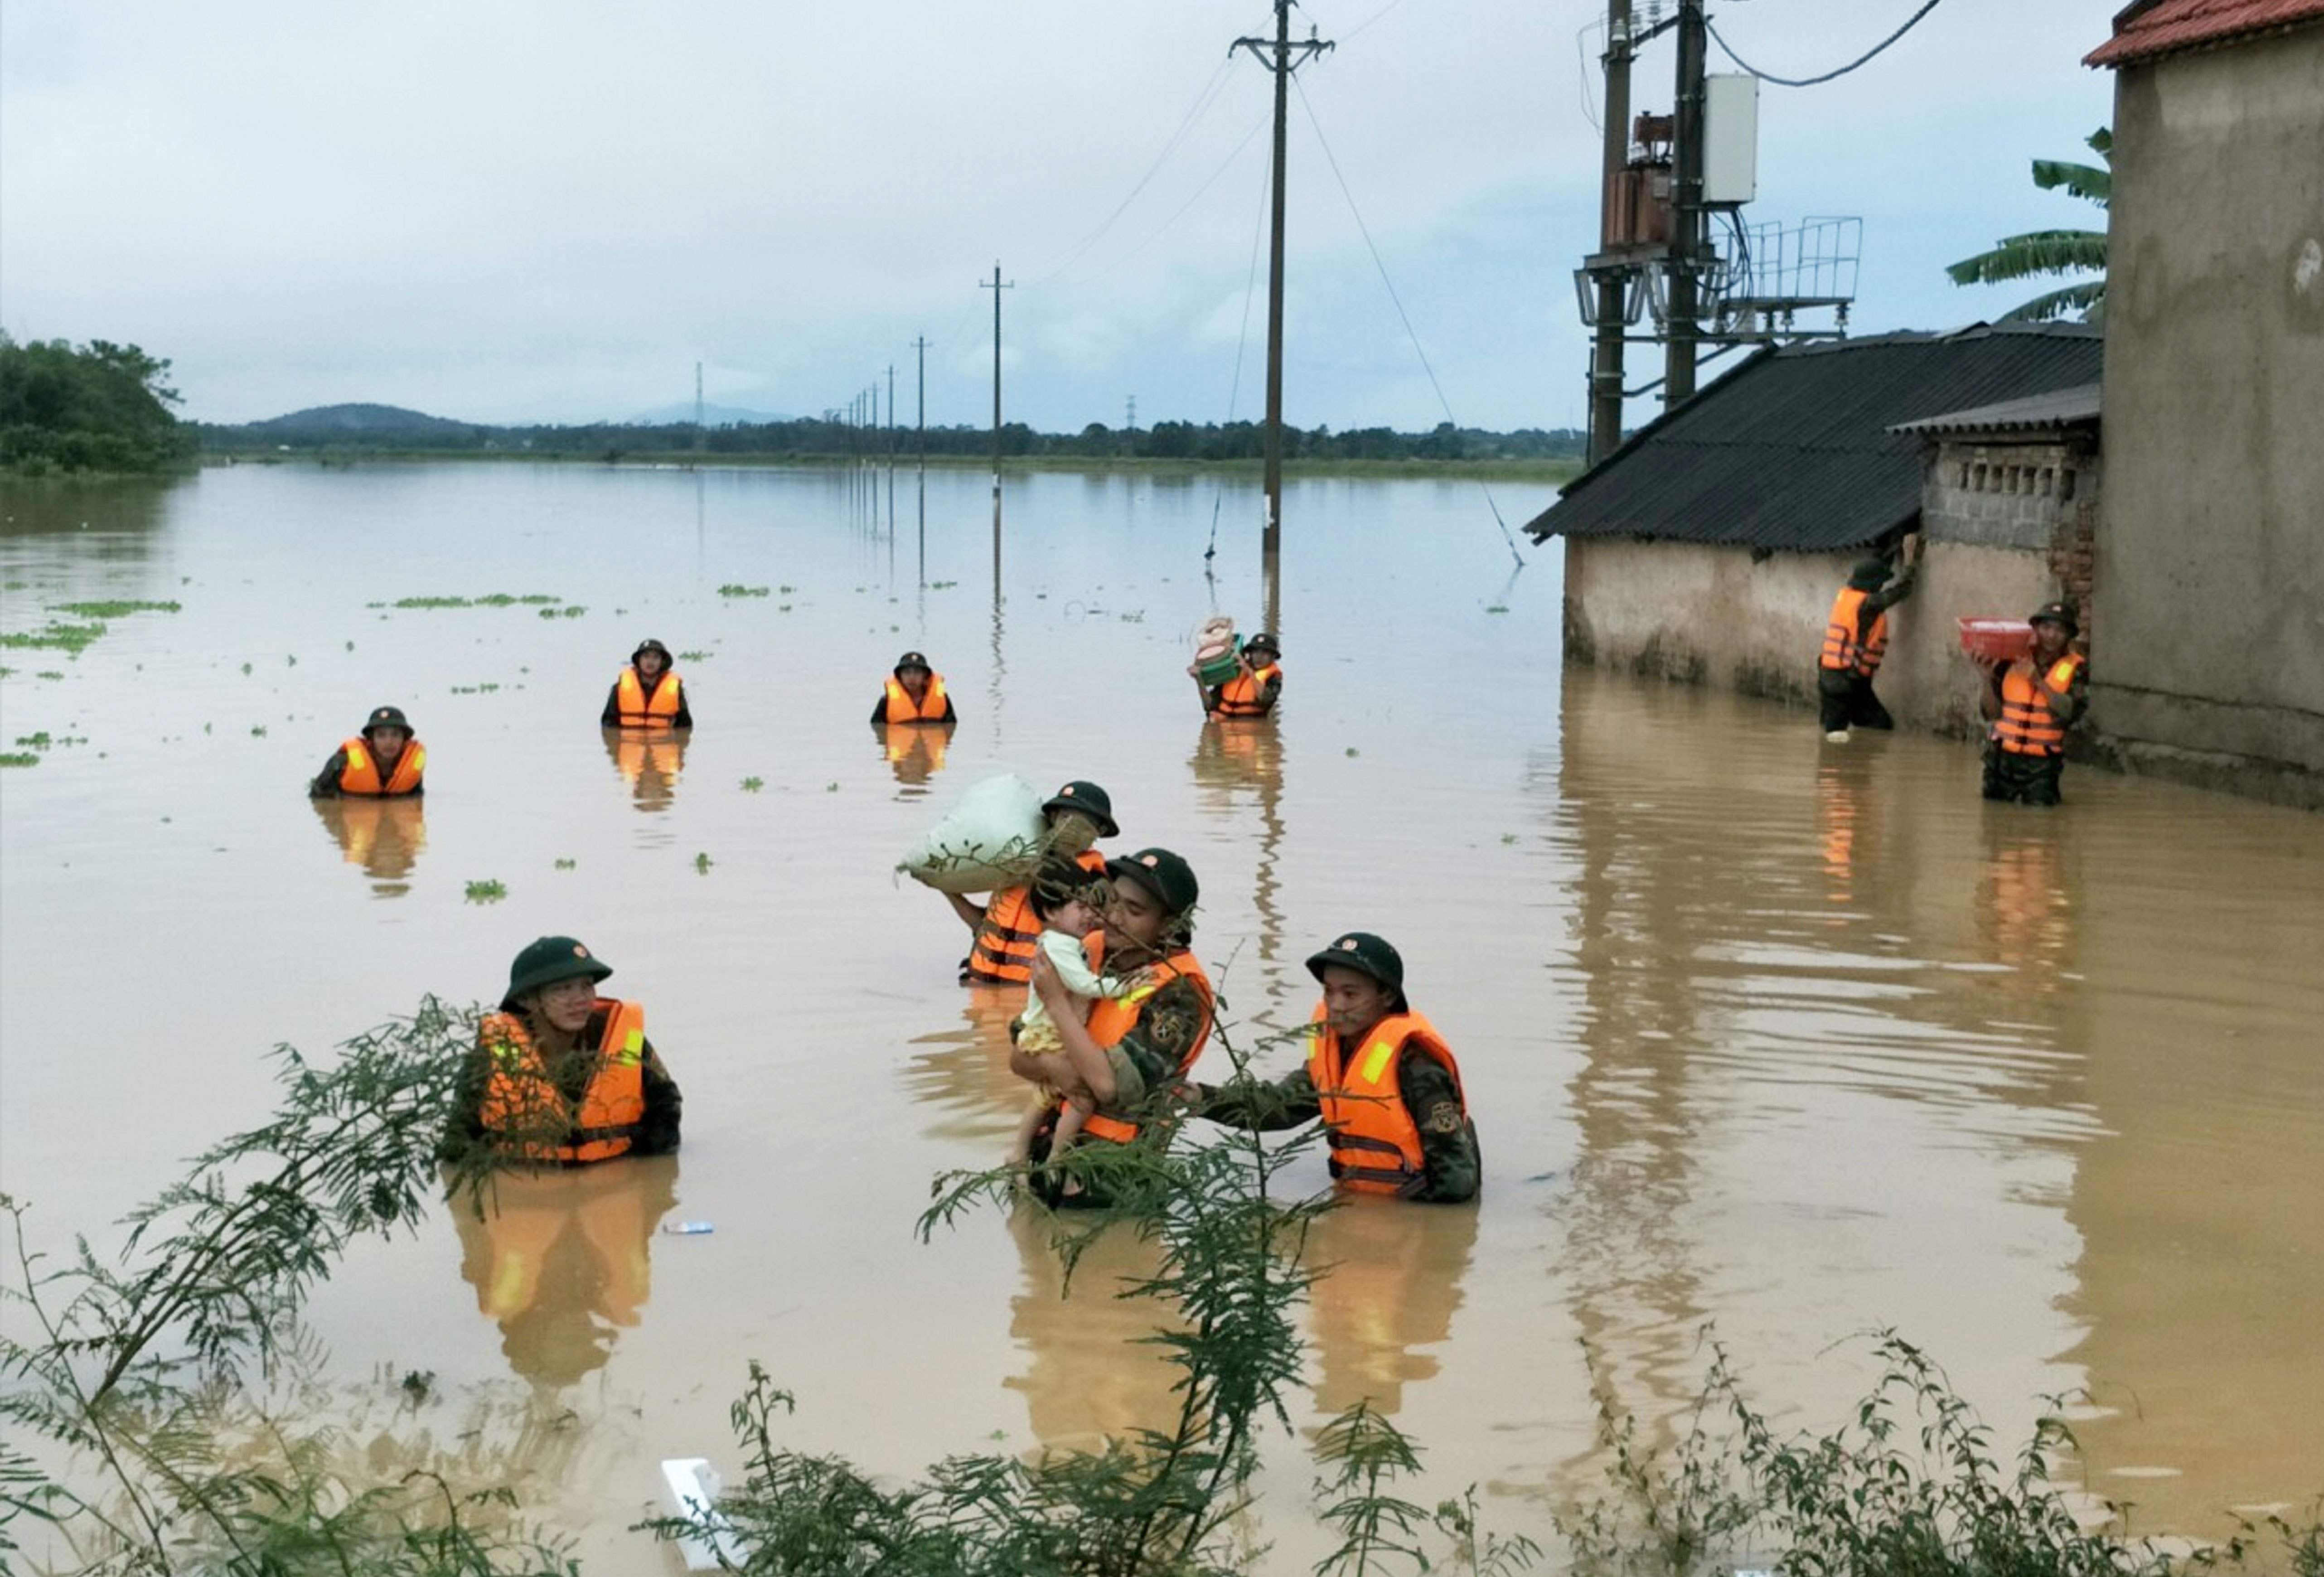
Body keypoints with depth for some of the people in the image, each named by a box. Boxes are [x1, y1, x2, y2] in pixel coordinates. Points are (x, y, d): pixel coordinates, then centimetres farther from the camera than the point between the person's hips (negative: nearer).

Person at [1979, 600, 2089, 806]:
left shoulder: (2075, 669, -3)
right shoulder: (2011, 661, 0)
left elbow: (2070, 711, -17)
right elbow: (1992, 712, -1)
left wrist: (2038, 681, -24)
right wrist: (1988, 677, -16)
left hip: (2042, 762, -2)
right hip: (2003, 757, 2)